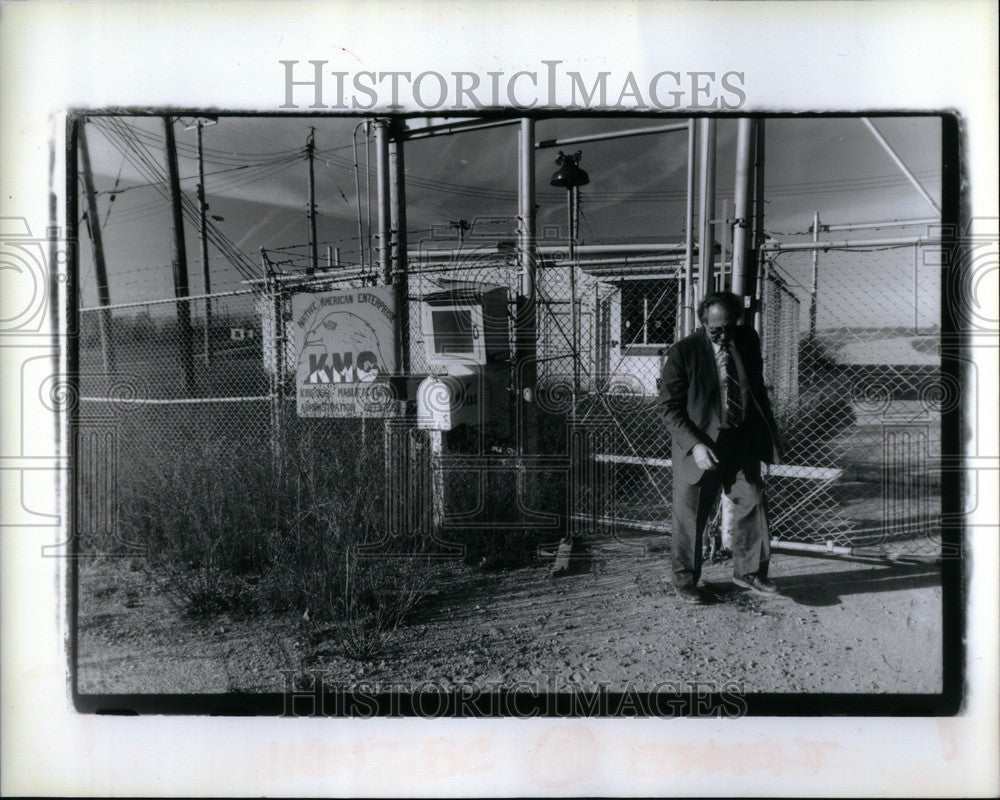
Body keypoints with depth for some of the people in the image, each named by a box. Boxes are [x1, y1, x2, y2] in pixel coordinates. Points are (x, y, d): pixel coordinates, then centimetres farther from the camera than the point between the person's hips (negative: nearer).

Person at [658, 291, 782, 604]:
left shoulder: (748, 339, 3)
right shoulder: (682, 353, -11)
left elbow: (758, 387, 16)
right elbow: (669, 407, -11)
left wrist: (769, 429, 14)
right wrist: (695, 444, -21)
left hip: (743, 442, 4)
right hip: (701, 445, -4)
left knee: (752, 504, 7)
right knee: (689, 517, 5)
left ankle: (749, 571, 27)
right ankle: (684, 580, 23)